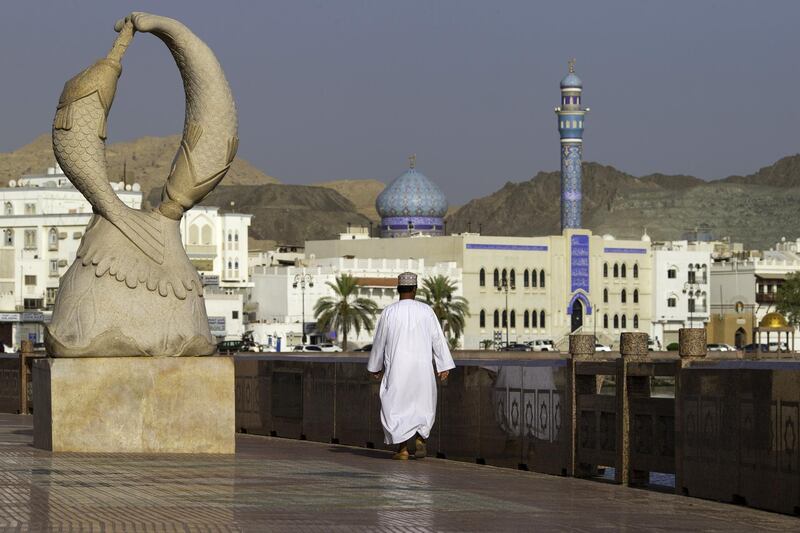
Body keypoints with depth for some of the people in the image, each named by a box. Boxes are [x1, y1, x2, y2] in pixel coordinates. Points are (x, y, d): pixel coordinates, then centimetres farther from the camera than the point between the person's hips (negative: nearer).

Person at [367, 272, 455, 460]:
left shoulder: (389, 312, -4)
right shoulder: (426, 310, -2)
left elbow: (379, 342, 4)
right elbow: (438, 338, -3)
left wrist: (375, 367, 18)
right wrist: (444, 366, 1)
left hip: (396, 367, -1)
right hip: (422, 367, 1)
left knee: (397, 405, 6)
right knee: (422, 403, 17)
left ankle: (402, 448, -2)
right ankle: (420, 438, -1)